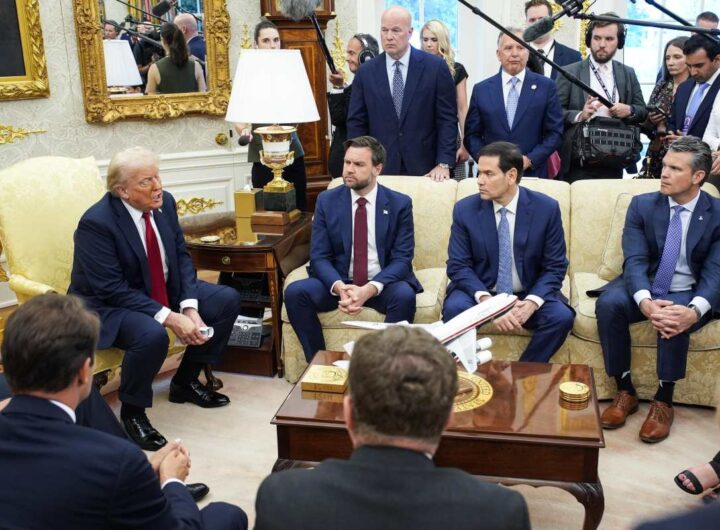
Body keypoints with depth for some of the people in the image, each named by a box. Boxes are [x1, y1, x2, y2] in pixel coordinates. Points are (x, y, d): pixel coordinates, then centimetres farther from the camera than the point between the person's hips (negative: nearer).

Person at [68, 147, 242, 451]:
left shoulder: (164, 203, -6)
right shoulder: (96, 223, -26)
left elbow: (181, 258, 0)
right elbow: (113, 289, -27)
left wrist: (189, 308, -16)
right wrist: (169, 318, -31)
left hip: (163, 291, 8)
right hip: (107, 306, -8)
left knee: (228, 300, -1)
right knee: (152, 335, -38)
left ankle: (186, 381, 15)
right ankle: (132, 412, -8)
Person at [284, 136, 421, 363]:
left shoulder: (400, 204, -3)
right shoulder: (327, 200, 0)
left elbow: (402, 259, -9)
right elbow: (319, 256, -4)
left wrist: (369, 289, -27)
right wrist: (339, 287, -25)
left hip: (382, 285, -1)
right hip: (339, 283, 2)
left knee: (404, 295, -34)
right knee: (295, 292, -24)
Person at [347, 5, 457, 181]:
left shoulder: (435, 67, -2)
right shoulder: (366, 72, 3)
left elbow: (447, 118, -3)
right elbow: (357, 123, 5)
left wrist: (444, 163, -11)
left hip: (425, 168, -1)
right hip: (380, 169, 1)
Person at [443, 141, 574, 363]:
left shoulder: (547, 208, -8)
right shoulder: (464, 209, -7)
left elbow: (555, 267, -4)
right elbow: (458, 266, -7)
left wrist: (532, 302, -23)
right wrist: (486, 301, -25)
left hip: (529, 294, 1)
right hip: (480, 292, 0)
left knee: (562, 317, -27)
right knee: (454, 309, -31)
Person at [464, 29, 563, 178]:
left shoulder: (546, 86, 2)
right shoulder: (481, 90, 5)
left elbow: (555, 132, 1)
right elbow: (472, 135, 5)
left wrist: (530, 159, -11)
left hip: (533, 173, 0)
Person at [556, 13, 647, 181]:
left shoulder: (628, 74, 12)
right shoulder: (570, 72, 0)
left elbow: (643, 111, 15)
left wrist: (630, 110, -7)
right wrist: (579, 116, -22)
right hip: (578, 162, -3)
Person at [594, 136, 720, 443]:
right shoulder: (642, 205, -3)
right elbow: (635, 260, -13)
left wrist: (694, 310, -35)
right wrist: (645, 301, -35)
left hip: (687, 295, -1)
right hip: (644, 289, 2)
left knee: (675, 320, -36)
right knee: (609, 303, -30)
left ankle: (663, 401, -15)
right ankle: (625, 391, -15)